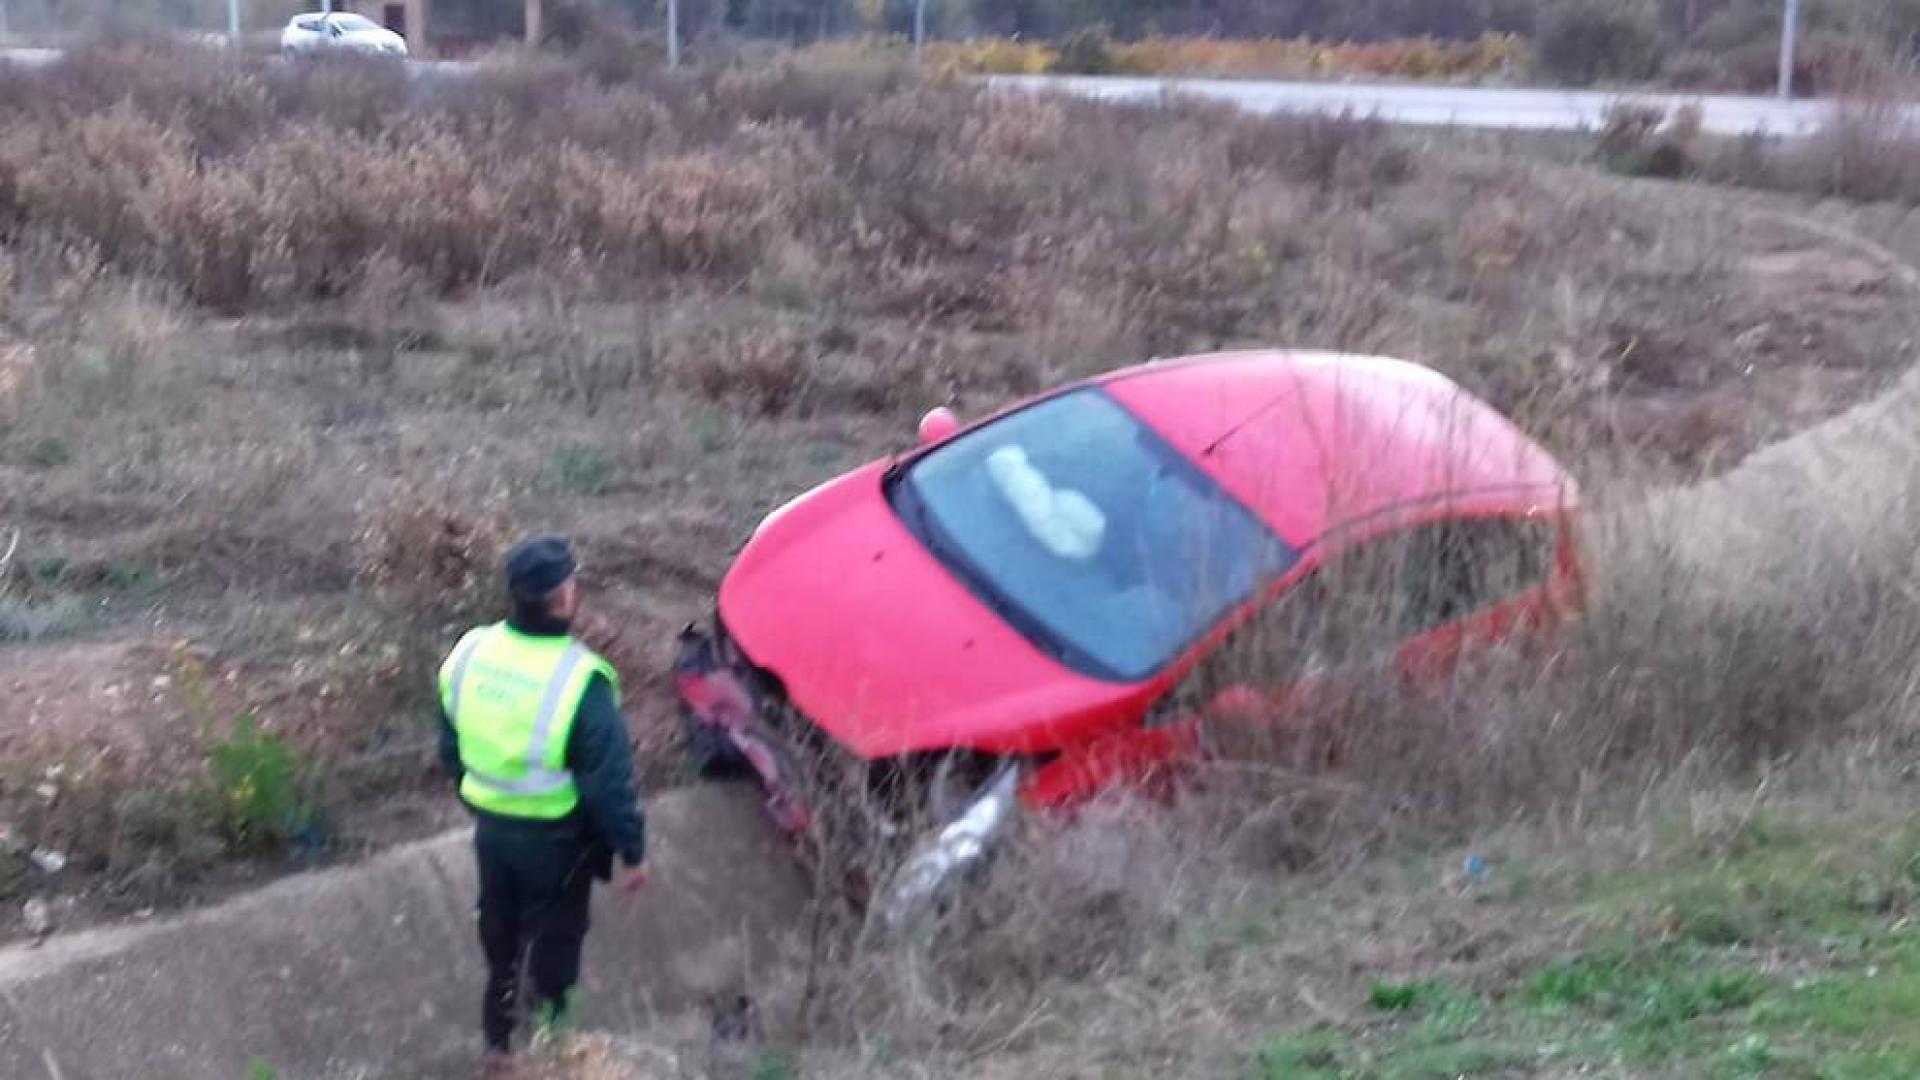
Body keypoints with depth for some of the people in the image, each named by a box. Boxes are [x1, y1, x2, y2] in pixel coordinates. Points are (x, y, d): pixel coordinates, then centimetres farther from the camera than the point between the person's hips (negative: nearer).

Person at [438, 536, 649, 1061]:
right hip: (556, 839, -5)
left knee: (500, 937, 26)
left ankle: (499, 1038, 43)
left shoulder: (470, 653, -11)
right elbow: (609, 782, -22)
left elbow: (451, 748, 4)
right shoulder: (580, 681, -29)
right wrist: (633, 851, -9)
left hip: (491, 827, 5)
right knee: (552, 944, 17)